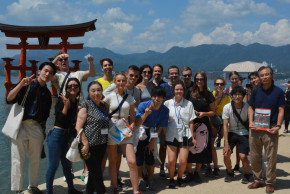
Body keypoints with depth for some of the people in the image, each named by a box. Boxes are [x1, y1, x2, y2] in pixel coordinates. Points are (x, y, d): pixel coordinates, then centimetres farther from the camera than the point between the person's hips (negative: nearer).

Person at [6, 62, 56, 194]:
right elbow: (9, 99, -12)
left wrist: (43, 131, 11)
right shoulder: (27, 85, 0)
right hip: (21, 125, -5)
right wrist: (21, 84, -22)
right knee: (18, 160, -3)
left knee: (35, 160, 10)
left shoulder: (47, 94, 16)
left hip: (37, 128, 5)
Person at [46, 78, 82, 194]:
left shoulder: (77, 103, 7)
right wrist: (66, 106, -29)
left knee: (66, 164, 18)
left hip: (67, 136, 7)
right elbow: (60, 120, -21)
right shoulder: (61, 101, -13)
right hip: (56, 135, -7)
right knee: (54, 165, -2)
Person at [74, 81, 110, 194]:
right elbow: (78, 127, -11)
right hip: (90, 145, -6)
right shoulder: (86, 106, -6)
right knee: (96, 173, -3)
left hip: (101, 145, 7)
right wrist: (85, 144, -17)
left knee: (94, 173, 14)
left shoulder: (103, 106, 13)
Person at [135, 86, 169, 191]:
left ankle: (150, 180, 17)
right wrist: (146, 114, -39)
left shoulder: (165, 110, -13)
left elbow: (160, 128, -6)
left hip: (151, 135, 2)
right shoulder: (143, 105, -20)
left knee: (150, 157, 1)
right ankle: (140, 180, 7)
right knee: (139, 156, -5)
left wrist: (152, 142, -5)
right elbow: (137, 124, -23)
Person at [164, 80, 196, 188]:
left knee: (183, 161, -6)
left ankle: (180, 178, 20)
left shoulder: (189, 104, 5)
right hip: (171, 136, 0)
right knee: (171, 160, -8)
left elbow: (191, 122, 6)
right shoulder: (167, 103, 5)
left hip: (184, 136, 0)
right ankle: (171, 179, 15)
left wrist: (193, 137, 4)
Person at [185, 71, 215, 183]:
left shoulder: (208, 95, 7)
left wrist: (204, 113, -7)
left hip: (203, 125, 1)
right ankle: (189, 173, 12)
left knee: (201, 149, 1)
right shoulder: (190, 93, 5)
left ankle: (196, 173, 18)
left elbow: (212, 112, 11)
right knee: (189, 148, -4)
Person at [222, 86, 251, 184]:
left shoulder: (247, 107, -14)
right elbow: (225, 126, -11)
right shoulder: (227, 107, -13)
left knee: (243, 156, -16)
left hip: (244, 134, -1)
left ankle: (247, 174, 15)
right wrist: (226, 144, -15)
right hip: (232, 133, 2)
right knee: (226, 154, -12)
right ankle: (230, 173, 17)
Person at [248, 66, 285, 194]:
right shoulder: (255, 91, 8)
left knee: (271, 157, 3)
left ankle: (270, 182, 15)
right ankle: (257, 180, 24)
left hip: (270, 128, -3)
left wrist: (278, 126, -12)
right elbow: (251, 108, 12)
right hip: (255, 128, 3)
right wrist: (251, 122, -3)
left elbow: (281, 110, -1)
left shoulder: (278, 92, 0)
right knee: (254, 156, 10)